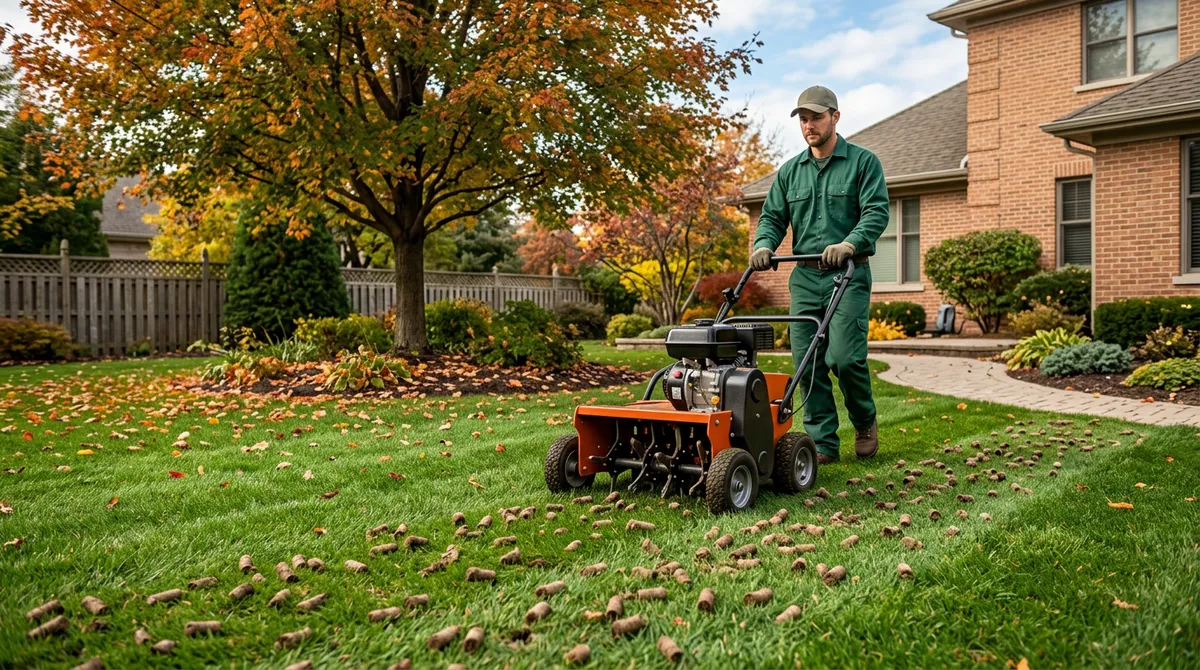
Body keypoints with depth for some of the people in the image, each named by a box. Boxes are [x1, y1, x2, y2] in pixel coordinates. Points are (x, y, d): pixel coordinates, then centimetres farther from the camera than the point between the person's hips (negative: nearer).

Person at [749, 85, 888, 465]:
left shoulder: (863, 162, 2)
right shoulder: (790, 171, 15)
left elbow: (877, 212, -9)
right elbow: (773, 216, 14)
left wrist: (850, 244, -26)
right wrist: (764, 245, -8)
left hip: (849, 276, -4)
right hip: (805, 277, 4)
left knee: (844, 356, -14)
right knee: (808, 362, 0)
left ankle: (865, 423, 15)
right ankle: (822, 444, 9)